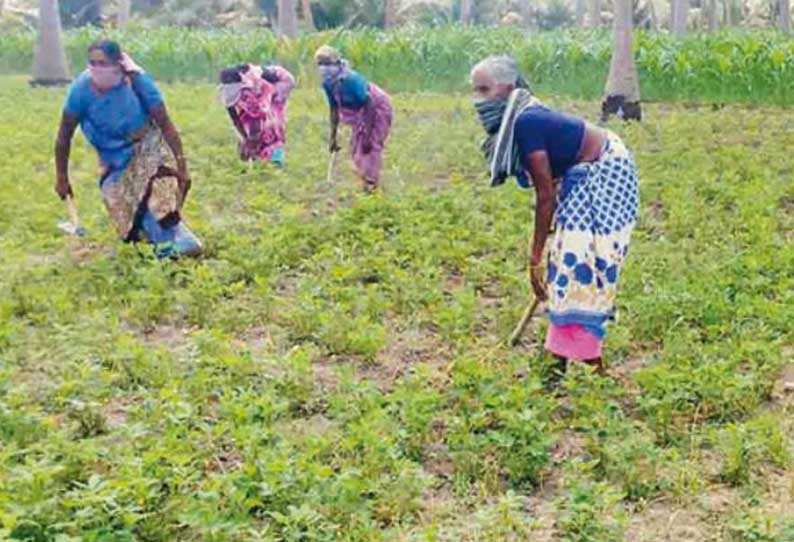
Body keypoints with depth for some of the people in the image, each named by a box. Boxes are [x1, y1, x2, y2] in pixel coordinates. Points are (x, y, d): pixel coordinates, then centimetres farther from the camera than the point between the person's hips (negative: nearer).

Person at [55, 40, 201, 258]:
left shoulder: (137, 81, -27)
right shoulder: (82, 89, -23)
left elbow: (166, 125, -21)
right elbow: (64, 137, -12)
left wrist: (181, 165, -24)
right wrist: (62, 178, -7)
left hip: (145, 146, -2)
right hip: (114, 158, 3)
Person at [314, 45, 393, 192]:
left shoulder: (351, 80, -34)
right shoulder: (328, 84, -12)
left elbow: (368, 105, -30)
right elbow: (334, 109, 1)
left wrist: (367, 136, -29)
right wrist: (333, 137, 3)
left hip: (378, 107, -8)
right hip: (360, 112, 8)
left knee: (371, 145, -17)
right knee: (356, 146, 6)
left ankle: (372, 185, -15)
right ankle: (366, 182, 17)